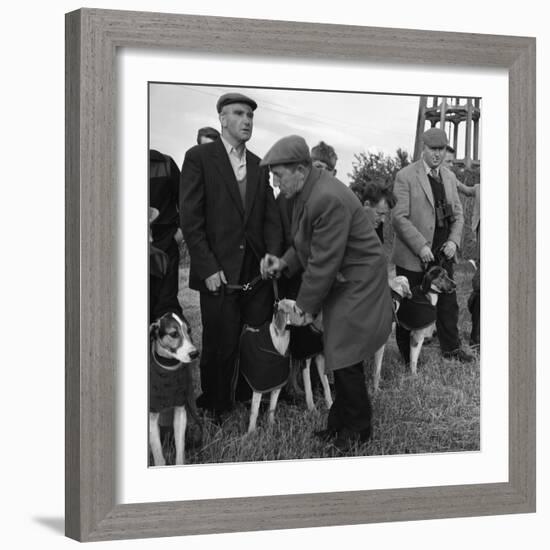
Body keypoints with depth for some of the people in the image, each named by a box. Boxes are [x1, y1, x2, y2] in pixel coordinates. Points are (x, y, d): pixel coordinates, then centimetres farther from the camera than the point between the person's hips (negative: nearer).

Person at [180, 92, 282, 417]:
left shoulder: (259, 166, 14)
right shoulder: (199, 158, -2)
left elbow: (271, 217, 13)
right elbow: (190, 219, -7)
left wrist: (272, 255, -4)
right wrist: (208, 268, -12)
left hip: (257, 274, 5)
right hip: (219, 275, -4)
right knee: (220, 347, 2)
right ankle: (215, 411, 17)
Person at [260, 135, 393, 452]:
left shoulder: (328, 200, -29)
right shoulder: (308, 190, 2)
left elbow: (323, 262, -24)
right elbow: (309, 246, 15)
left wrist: (306, 306, -14)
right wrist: (284, 263, -2)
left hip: (357, 286, -9)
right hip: (341, 284, 9)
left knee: (346, 361, -1)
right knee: (341, 357, 15)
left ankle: (358, 429, 16)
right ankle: (341, 424, 26)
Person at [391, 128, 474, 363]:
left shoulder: (449, 177, 10)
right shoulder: (406, 176, -11)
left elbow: (457, 214, 15)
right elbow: (399, 217, -15)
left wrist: (454, 241, -2)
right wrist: (421, 247, -19)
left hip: (443, 254, 6)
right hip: (413, 256, -6)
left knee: (448, 302, 13)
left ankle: (451, 348, 28)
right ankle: (407, 355, 19)